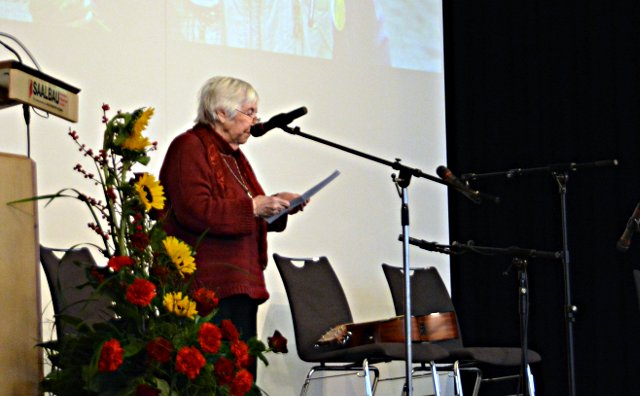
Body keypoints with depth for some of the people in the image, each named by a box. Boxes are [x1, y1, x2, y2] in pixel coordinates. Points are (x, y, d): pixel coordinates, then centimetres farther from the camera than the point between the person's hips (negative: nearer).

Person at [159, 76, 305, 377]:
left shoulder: (233, 155, 23)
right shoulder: (190, 148, -6)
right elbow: (195, 211, -19)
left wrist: (274, 204, 10)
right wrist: (253, 207, -17)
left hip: (240, 285, 10)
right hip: (209, 286, -9)